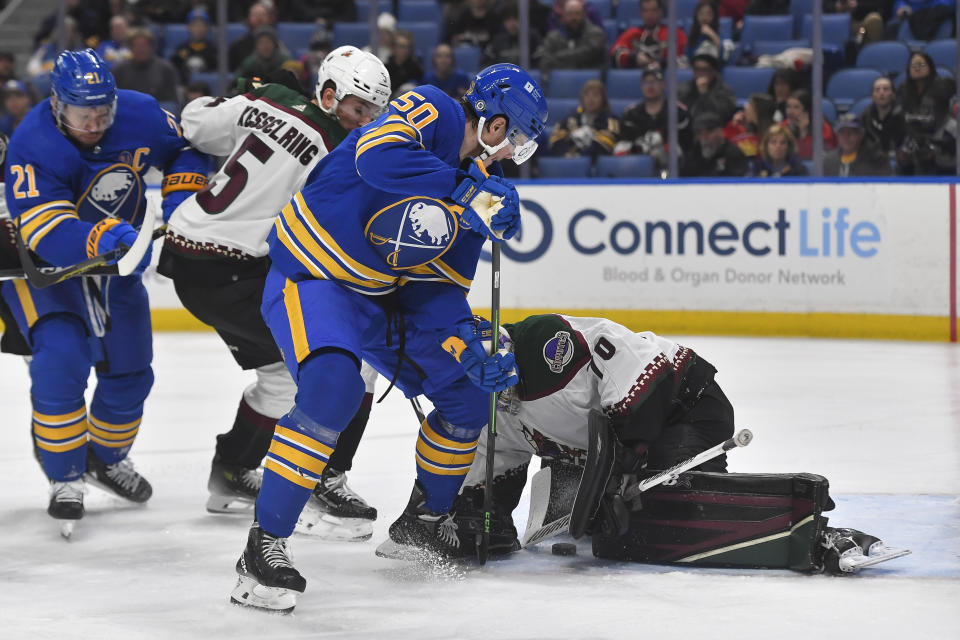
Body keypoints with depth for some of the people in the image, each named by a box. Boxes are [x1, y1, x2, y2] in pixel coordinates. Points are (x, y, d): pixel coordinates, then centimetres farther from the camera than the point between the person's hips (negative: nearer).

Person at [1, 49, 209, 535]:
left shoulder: (139, 114, -19)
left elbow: (186, 145, 3)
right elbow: (47, 236, -42)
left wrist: (182, 191, -15)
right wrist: (103, 237, -57)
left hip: (114, 259, 5)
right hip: (39, 264, -5)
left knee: (129, 368, 10)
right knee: (62, 358, -25)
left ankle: (108, 458, 39)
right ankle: (65, 477, -8)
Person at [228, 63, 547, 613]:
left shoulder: (479, 183, 4)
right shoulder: (431, 113, -18)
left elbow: (440, 290, 4)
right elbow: (378, 156, -40)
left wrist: (470, 351, -11)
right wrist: (467, 191, -39)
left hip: (383, 297, 9)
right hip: (311, 275, -9)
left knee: (469, 397, 10)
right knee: (333, 387, -33)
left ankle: (423, 522, 31)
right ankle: (264, 547, -25)